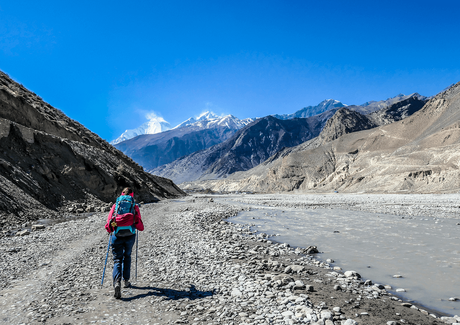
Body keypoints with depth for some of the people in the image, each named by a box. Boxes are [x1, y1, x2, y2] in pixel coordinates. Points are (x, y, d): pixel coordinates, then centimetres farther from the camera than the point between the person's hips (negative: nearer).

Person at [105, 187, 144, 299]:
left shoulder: (116, 204, 11)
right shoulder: (134, 206, 8)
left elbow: (109, 220, 3)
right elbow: (140, 226, 4)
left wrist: (110, 229, 21)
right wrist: (140, 227, 25)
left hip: (117, 235, 0)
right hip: (130, 235, 0)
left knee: (117, 260, 2)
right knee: (127, 256, 22)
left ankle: (117, 282, -20)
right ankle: (126, 281, 26)